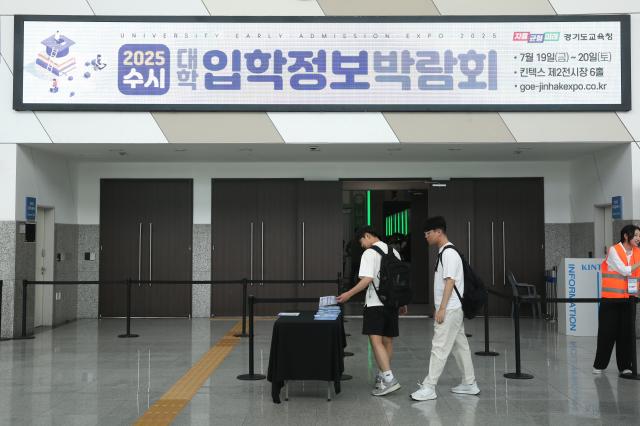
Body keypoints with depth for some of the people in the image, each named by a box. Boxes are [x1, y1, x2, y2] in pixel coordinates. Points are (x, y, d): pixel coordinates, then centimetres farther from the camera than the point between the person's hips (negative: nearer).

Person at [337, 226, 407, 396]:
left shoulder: (370, 253, -8)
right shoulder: (394, 252, 13)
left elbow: (367, 279, -18)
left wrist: (349, 294, -13)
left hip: (375, 303, -7)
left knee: (376, 341, -11)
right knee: (387, 341, 14)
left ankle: (389, 379, -21)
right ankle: (382, 375, 25)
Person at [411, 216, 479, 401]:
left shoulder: (449, 254, -15)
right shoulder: (444, 253, 14)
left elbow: (450, 282, -20)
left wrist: (442, 309, -21)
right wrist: (441, 308, 20)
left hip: (449, 310, -10)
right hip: (452, 309, 10)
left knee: (439, 347, -7)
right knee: (460, 345, 13)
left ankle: (429, 387, -5)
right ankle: (469, 384, 20)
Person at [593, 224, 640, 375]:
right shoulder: (613, 250, -7)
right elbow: (624, 270, -13)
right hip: (610, 299, -4)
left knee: (626, 333, 3)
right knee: (607, 332, 1)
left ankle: (624, 366, 13)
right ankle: (599, 365, 13)